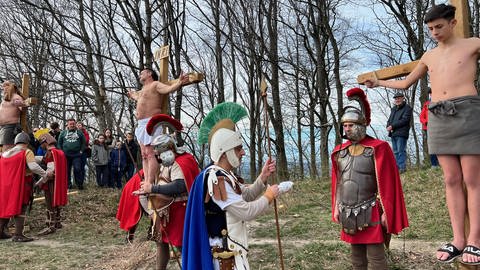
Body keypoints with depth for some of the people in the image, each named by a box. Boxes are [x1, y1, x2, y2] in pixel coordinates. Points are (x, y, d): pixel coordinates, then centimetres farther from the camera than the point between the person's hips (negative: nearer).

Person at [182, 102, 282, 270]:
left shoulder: (225, 174, 7)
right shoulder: (216, 178, -25)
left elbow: (245, 196, 16)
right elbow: (246, 212, -25)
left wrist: (263, 177, 1)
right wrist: (269, 196, -10)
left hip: (231, 249, 10)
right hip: (225, 252, -10)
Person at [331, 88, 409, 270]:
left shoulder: (378, 148, -9)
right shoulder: (339, 152, 8)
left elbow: (387, 184, -10)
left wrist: (386, 212, -12)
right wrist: (336, 208, 9)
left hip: (370, 213, -5)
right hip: (348, 214, 6)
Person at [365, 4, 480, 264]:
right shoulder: (428, 56, 21)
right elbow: (405, 83, 33)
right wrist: (379, 82, 36)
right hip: (438, 117, 4)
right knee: (451, 180, 1)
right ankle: (458, 239, 3)